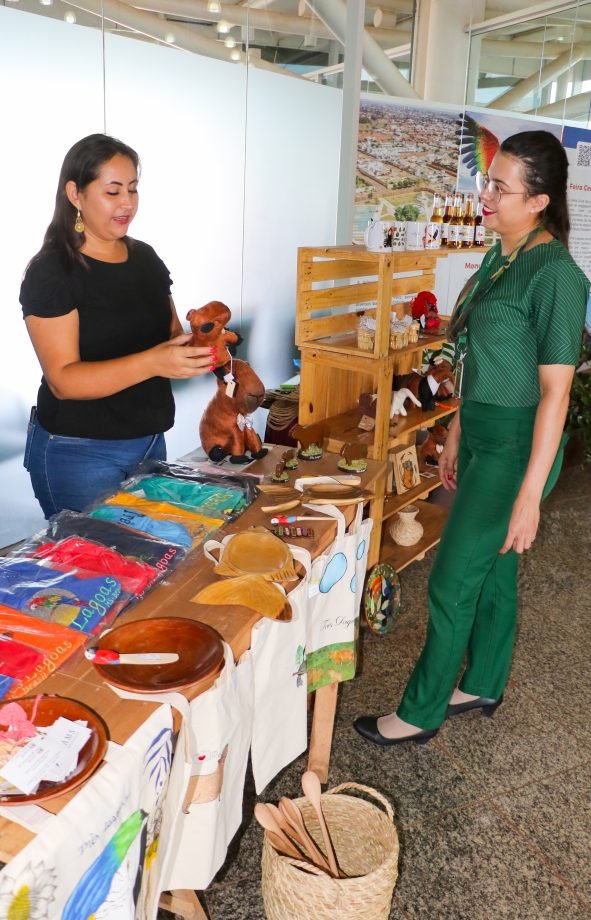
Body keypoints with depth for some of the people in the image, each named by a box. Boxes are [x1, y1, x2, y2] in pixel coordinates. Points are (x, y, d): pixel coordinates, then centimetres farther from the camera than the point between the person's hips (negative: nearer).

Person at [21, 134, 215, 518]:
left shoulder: (145, 258, 6)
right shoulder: (51, 272, -13)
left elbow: (171, 333, 12)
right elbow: (63, 379, -20)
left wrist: (198, 346, -12)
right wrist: (150, 363, -33)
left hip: (150, 441, 6)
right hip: (79, 454, -6)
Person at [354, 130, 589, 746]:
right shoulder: (498, 261, 8)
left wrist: (530, 494, -20)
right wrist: (456, 436, 18)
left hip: (516, 448, -8)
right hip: (482, 438, 8)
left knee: (451, 582, 0)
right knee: (492, 570, 19)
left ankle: (420, 713, 19)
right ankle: (483, 686, 38)